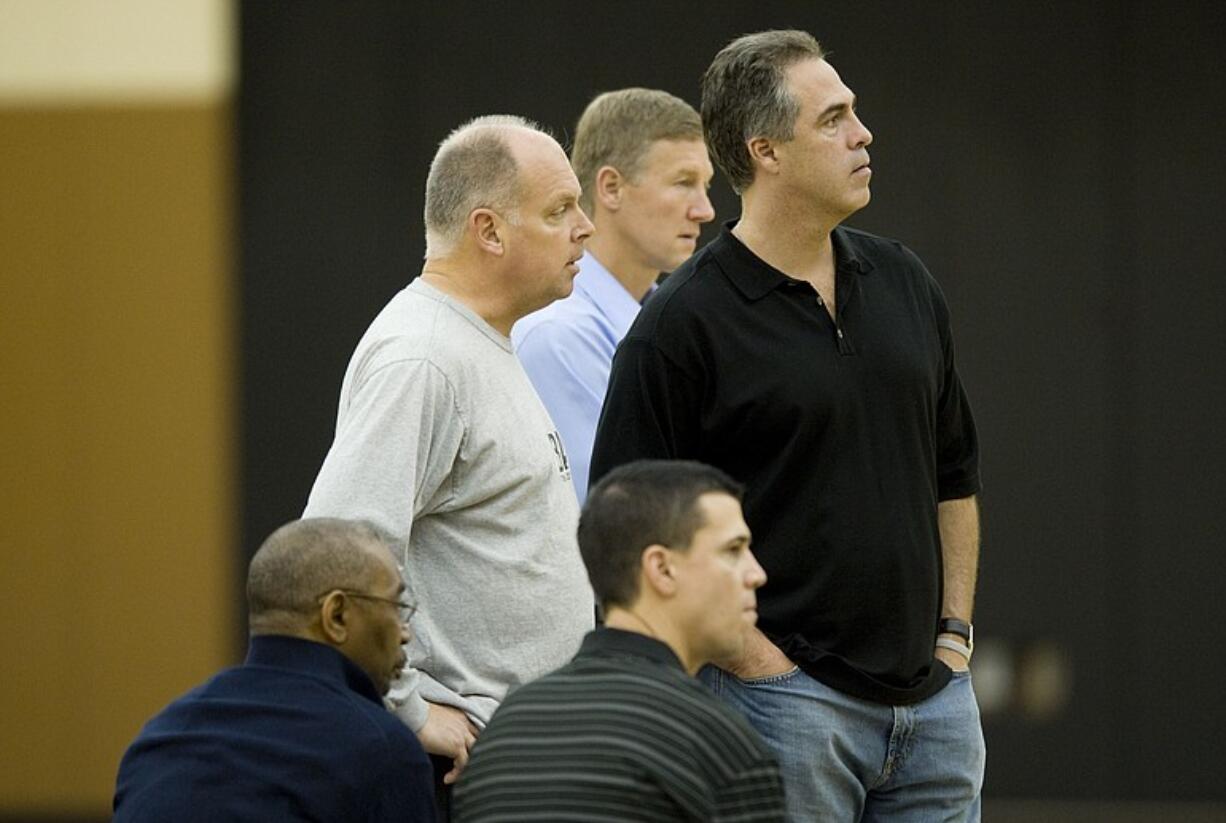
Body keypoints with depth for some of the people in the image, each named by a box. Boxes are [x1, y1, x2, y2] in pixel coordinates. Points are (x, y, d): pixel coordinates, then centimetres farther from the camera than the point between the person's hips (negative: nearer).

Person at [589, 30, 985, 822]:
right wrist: (755, 661, -12)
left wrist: (955, 632, 11)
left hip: (934, 697, 6)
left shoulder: (904, 283, 10)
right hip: (789, 701, -6)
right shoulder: (682, 325, -9)